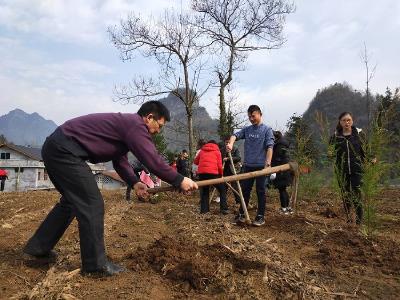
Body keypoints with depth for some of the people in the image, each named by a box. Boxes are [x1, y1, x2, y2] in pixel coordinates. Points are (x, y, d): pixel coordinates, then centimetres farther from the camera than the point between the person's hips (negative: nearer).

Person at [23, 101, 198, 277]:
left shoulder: (125, 123, 17)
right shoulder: (135, 124, -14)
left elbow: (120, 160, 19)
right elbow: (153, 160, -20)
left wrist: (134, 183, 5)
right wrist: (179, 181, -10)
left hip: (55, 147, 11)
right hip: (64, 150, -11)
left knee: (72, 200, 22)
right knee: (92, 204, -7)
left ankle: (38, 246, 34)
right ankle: (95, 264, 3)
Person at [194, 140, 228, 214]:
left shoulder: (202, 150, 23)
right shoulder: (217, 151, 14)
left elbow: (196, 161, 28)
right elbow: (219, 165, 6)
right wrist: (221, 174, 20)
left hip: (202, 172, 3)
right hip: (213, 173, -3)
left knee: (204, 191, 17)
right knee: (222, 190, 10)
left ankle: (204, 210, 14)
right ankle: (224, 209, 2)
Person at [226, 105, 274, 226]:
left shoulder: (267, 129, -3)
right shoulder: (246, 129, 10)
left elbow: (269, 147, -10)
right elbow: (236, 135, -4)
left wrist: (268, 163, -19)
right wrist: (231, 143, -26)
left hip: (261, 165, -4)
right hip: (248, 165, 4)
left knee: (260, 191, 4)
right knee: (245, 190, 10)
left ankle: (261, 216, 14)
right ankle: (241, 214, 20)